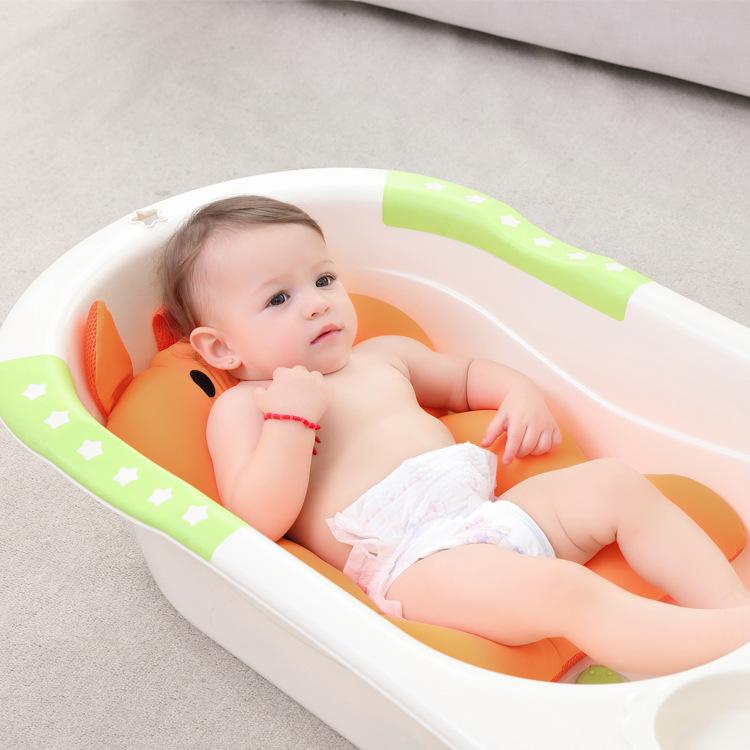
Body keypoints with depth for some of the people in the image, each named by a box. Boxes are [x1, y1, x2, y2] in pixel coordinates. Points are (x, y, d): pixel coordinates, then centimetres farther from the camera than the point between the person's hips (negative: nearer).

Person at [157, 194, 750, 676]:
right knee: (561, 590, -31)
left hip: (498, 508, 8)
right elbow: (257, 523, -9)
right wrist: (292, 420, -16)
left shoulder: (383, 356, 23)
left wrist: (519, 390, 16)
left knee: (619, 484, -5)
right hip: (414, 564, -8)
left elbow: (467, 374, 38)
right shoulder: (241, 408, 4)